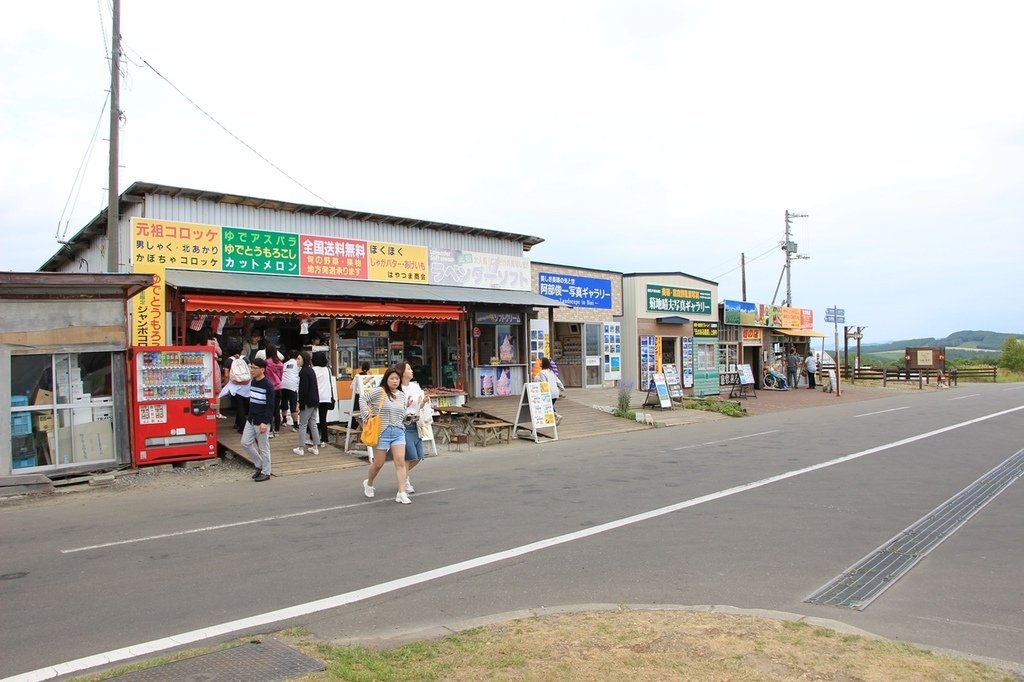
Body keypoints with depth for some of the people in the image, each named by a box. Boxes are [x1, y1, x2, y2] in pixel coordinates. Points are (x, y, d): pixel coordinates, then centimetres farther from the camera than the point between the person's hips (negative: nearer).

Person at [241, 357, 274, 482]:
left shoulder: (268, 385, -16)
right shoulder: (252, 382, 8)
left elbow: (270, 406, -18)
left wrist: (265, 422, -23)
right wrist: (249, 416, 18)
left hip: (262, 421, -8)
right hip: (251, 420, 8)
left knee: (263, 448, 1)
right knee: (245, 443, 9)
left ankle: (266, 472, 13)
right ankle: (259, 465, 24)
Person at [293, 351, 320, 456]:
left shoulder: (303, 371, -14)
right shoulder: (311, 370, 12)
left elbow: (303, 389, -19)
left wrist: (299, 403, -14)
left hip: (307, 402, -8)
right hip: (314, 401, 8)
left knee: (302, 425, 0)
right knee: (313, 424, 12)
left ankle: (301, 449, 4)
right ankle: (315, 448, 15)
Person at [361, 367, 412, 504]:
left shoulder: (402, 395, 12)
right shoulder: (379, 391, -7)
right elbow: (363, 399, -9)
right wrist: (366, 415, -12)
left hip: (398, 432, 4)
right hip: (382, 432, -4)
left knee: (400, 462, -7)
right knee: (378, 463, 7)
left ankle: (402, 493, -5)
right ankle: (368, 483, 37)